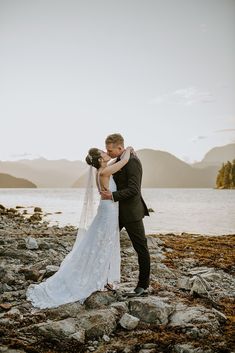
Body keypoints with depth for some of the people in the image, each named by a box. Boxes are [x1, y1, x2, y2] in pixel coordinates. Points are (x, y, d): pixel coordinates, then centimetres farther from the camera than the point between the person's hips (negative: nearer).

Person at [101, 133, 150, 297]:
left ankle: (143, 287, 12)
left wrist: (112, 196, -28)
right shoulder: (120, 159, 9)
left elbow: (134, 190, -26)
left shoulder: (132, 161, -21)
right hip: (119, 210, 10)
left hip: (131, 211, -10)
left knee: (141, 248, 2)